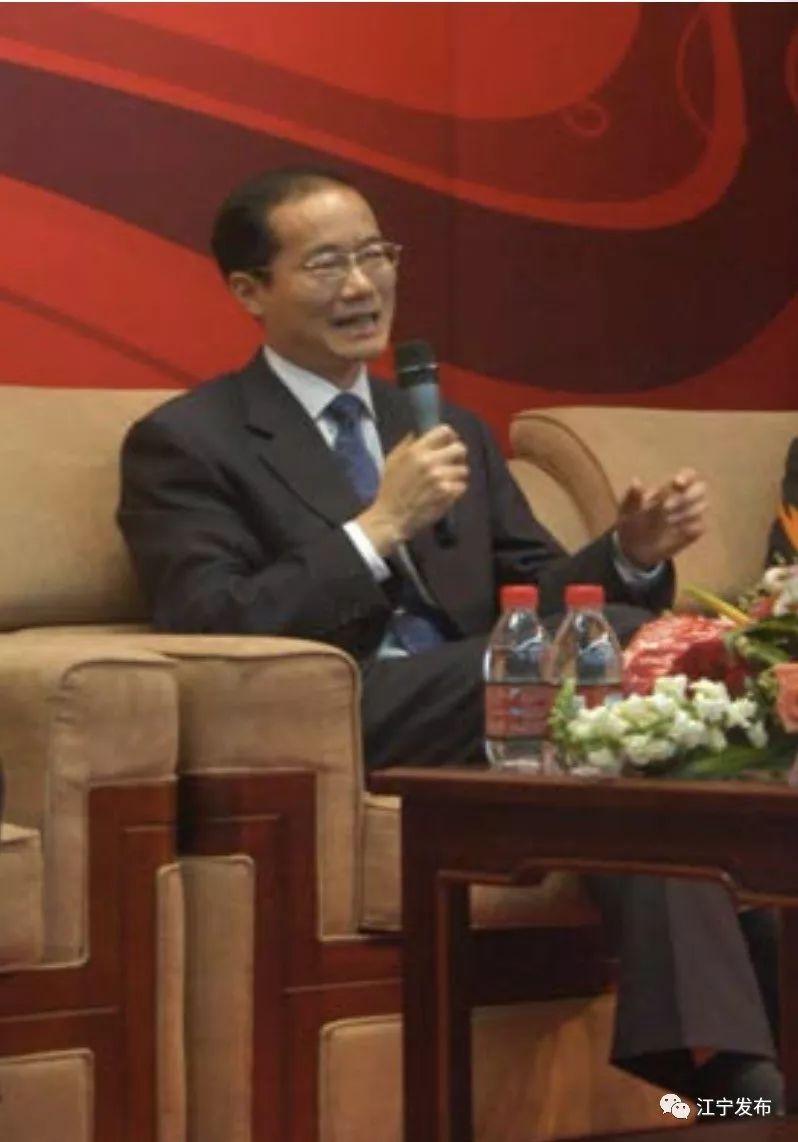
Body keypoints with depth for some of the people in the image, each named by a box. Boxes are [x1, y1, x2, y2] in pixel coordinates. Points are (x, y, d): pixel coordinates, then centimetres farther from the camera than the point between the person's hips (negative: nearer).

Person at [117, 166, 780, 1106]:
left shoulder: (451, 430, 26)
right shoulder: (185, 444, 5)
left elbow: (540, 599, 19)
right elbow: (210, 639, -9)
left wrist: (632, 554, -4)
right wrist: (379, 524, -14)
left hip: (482, 720, 6)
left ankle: (706, 1060, -40)